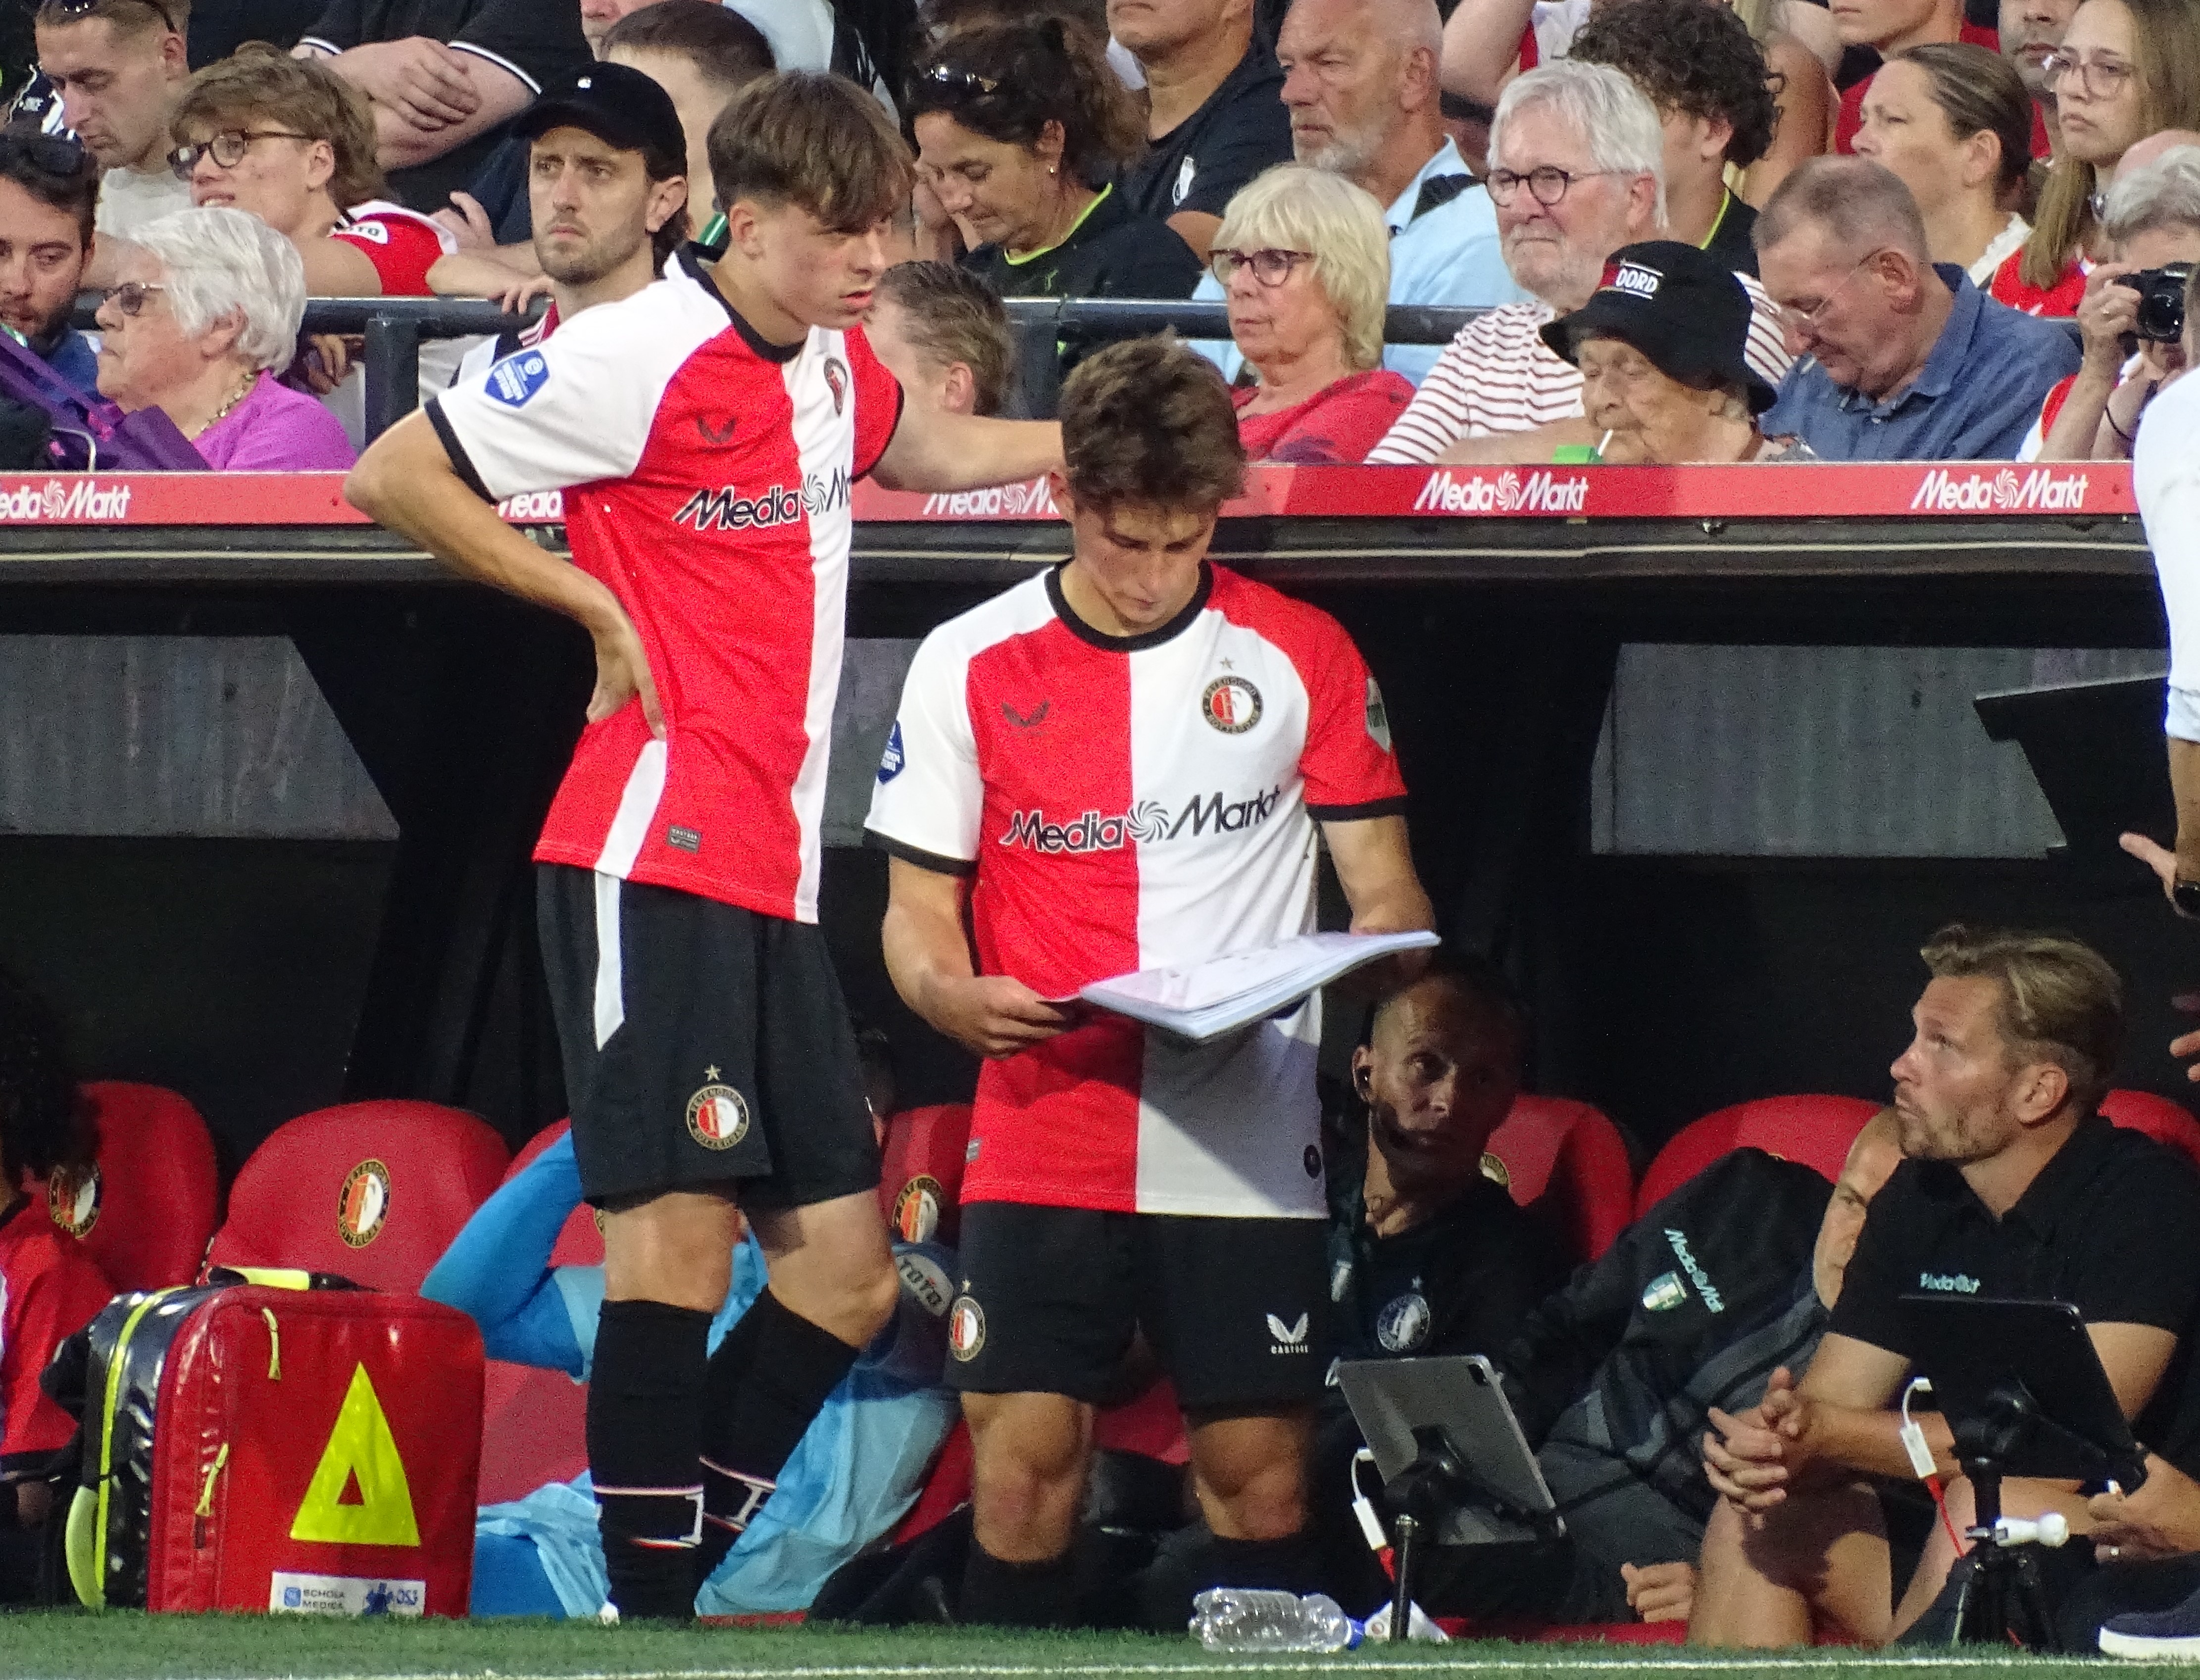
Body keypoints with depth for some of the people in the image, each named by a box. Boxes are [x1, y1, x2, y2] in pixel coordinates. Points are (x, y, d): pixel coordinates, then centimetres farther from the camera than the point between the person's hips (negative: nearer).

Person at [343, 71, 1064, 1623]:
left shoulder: (836, 369, 16)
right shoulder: (644, 356, -9)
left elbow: (930, 453, 40)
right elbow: (393, 478, -6)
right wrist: (598, 607, -7)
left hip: (771, 880, 9)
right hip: (654, 850, -9)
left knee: (846, 1268, 4)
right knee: (678, 1229, -14)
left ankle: (673, 1576, 8)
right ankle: (647, 1611, -13)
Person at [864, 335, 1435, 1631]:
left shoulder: (1301, 657, 6)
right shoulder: (971, 668, 5)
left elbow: (1386, 893, 8)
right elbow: (919, 911, 8)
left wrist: (1371, 955, -16)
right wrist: (952, 997, -15)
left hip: (1248, 1151, 0)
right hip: (1044, 1145, 0)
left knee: (1262, 1481, -3)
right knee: (1022, 1465, -11)